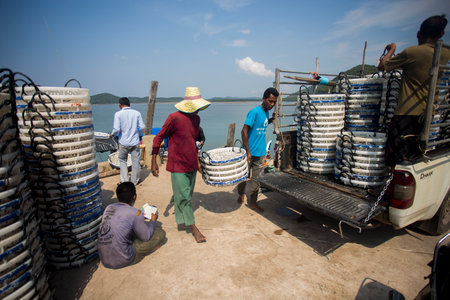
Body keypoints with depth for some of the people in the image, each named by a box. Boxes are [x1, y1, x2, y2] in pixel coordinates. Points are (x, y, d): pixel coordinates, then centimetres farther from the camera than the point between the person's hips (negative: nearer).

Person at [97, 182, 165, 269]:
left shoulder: (108, 207, 1)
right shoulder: (135, 213, -18)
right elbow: (146, 237, -5)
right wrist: (153, 220, 11)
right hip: (121, 261, -7)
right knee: (160, 233, -1)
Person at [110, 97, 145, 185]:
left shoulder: (118, 114, -7)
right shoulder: (137, 113, -1)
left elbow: (117, 129, -14)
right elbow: (142, 127, -3)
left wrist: (112, 134, 6)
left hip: (123, 142, -1)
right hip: (135, 142, 1)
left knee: (122, 160, 17)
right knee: (135, 161, 10)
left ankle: (124, 180, 17)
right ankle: (135, 180, 22)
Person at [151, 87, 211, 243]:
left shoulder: (196, 118, 6)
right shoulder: (174, 117, -17)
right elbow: (158, 138, -9)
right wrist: (154, 162, -10)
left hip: (191, 165, 7)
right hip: (178, 165, -7)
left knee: (187, 194, 18)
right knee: (184, 197, 1)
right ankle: (193, 227, 13)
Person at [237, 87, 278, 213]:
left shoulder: (266, 112, 8)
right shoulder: (254, 112, -17)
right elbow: (244, 131, -20)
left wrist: (271, 120, 8)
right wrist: (247, 152, -19)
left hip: (260, 153, 7)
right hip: (250, 153, -7)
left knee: (256, 179, 12)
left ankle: (252, 202, 25)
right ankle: (241, 194, 34)